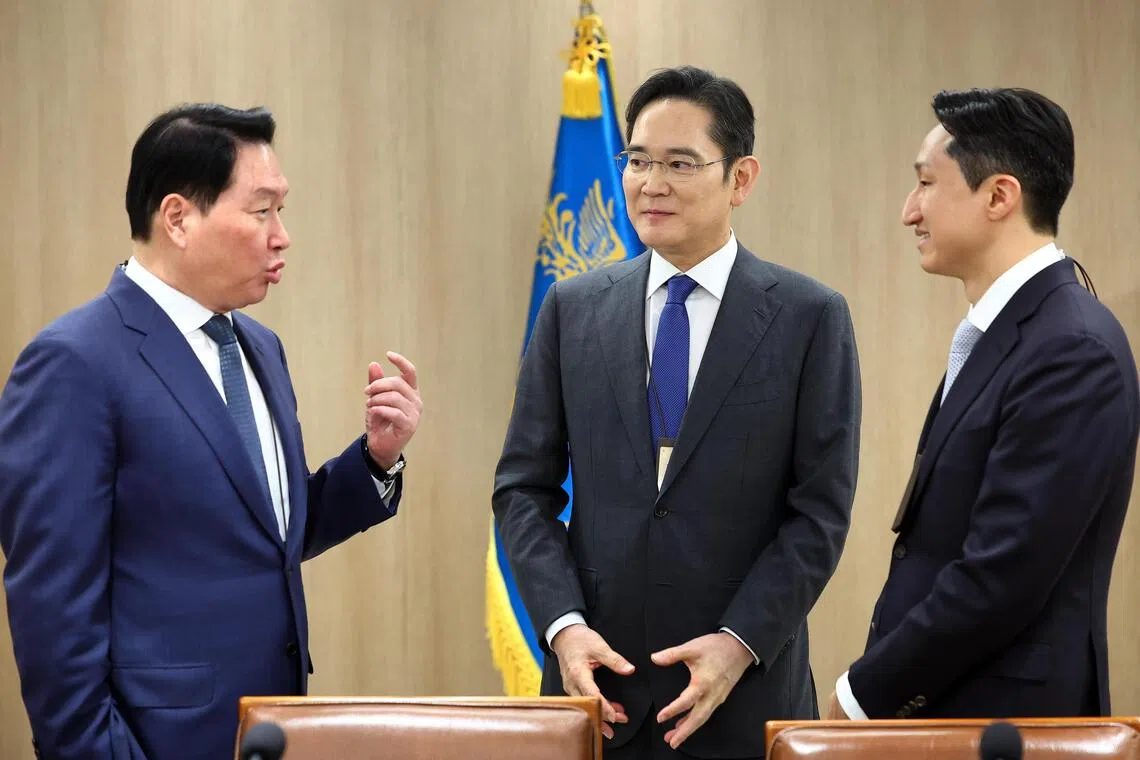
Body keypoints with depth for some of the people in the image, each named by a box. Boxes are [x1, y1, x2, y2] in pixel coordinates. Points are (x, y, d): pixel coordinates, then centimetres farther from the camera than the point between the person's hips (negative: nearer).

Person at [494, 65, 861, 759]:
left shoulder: (811, 317, -1)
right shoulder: (572, 309, 6)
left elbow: (822, 508, -4)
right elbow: (524, 486, 6)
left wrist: (740, 644, -14)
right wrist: (563, 624, -9)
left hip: (745, 687, -2)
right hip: (597, 677, 2)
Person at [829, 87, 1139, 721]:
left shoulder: (1072, 351, -18)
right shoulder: (1001, 331, 12)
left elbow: (1001, 578, -22)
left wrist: (864, 696, -13)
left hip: (1003, 716, -8)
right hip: (935, 702, 8)